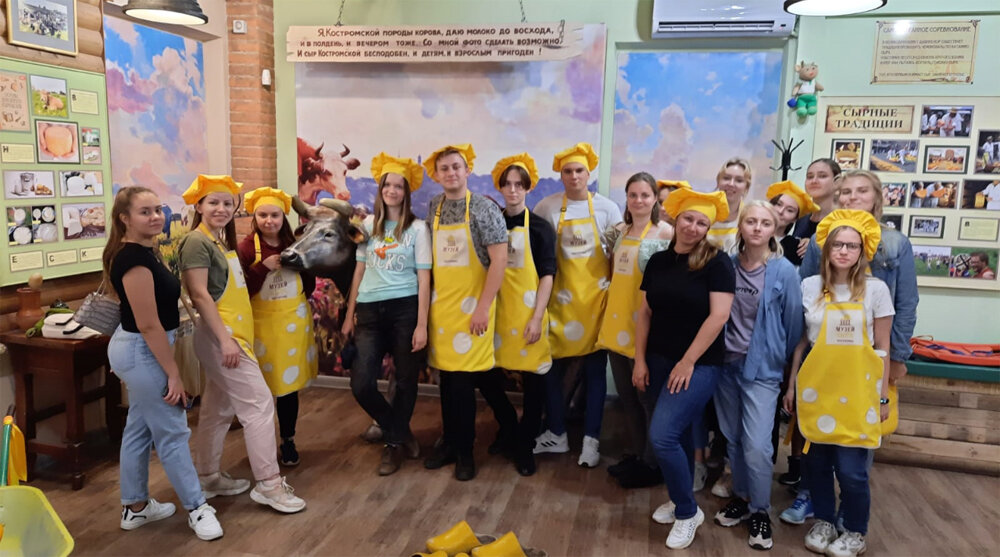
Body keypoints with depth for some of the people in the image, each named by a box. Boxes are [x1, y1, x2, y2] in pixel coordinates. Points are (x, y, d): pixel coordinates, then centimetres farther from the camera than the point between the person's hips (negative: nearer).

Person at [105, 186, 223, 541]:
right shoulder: (134, 258, -23)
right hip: (142, 351, -10)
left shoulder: (144, 251, 7)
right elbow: (148, 324, -24)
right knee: (172, 432, 1)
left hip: (136, 349, 10)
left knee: (139, 429, 18)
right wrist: (173, 374, -20)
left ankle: (135, 507, 31)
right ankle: (197, 508, 14)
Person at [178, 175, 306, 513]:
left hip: (234, 333, 9)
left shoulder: (221, 242, 15)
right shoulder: (196, 242, -12)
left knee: (217, 409, 15)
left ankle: (208, 478, 27)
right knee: (259, 402, -9)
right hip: (219, 335, -9)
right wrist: (225, 340, -23)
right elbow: (200, 295, -19)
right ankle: (268, 484, -3)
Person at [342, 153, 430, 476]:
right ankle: (400, 435, 18)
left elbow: (423, 278, -4)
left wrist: (421, 325, -10)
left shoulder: (417, 228, -1)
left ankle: (394, 442, 32)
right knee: (361, 384, -6)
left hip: (405, 308, -3)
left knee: (406, 380, 6)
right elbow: (360, 270, 14)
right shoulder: (368, 225, 10)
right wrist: (350, 314, 11)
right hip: (370, 310, 3)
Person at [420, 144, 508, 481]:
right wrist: (429, 301, 9)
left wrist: (483, 307, -15)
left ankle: (464, 450, 16)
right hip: (440, 303, 5)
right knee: (446, 377, 11)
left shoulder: (484, 207, -8)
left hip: (471, 305, -4)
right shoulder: (434, 207, 7)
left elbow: (499, 258, -12)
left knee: (463, 378, 0)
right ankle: (449, 442, 26)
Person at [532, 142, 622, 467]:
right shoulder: (547, 207, 2)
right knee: (552, 367, 3)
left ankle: (591, 439, 15)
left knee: (595, 370, 4)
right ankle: (556, 434, 20)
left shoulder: (606, 208, 2)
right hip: (561, 298, 1)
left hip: (596, 297, -1)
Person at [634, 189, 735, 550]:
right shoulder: (658, 261, 6)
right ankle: (680, 501, 34)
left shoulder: (717, 262, -9)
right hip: (659, 360, 5)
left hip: (699, 364, -5)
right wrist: (640, 359, 4)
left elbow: (719, 316, -15)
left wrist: (688, 362, -15)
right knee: (677, 434, 15)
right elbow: (645, 312, 9)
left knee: (662, 435, -14)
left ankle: (688, 513, 7)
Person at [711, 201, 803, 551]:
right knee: (733, 439, 13)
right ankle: (741, 498, 31)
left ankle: (760, 511, 14)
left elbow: (793, 323, -2)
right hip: (726, 364, 4)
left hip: (762, 368, -3)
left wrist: (785, 364, 4)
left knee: (757, 446, -6)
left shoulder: (784, 272, -8)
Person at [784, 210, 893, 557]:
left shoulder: (876, 289, -3)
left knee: (851, 469, 0)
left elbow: (882, 348, 1)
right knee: (817, 462, 10)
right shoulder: (810, 286, 1)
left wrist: (882, 396, 2)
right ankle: (823, 522, 33)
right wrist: (791, 385, 7)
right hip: (816, 387, 2)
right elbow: (800, 341, 7)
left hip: (858, 390, -2)